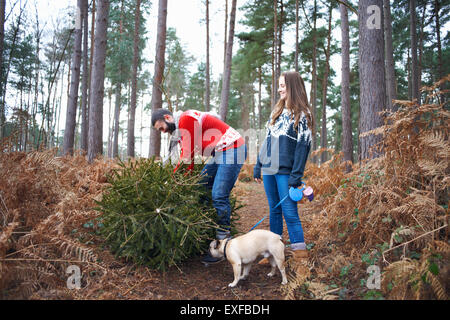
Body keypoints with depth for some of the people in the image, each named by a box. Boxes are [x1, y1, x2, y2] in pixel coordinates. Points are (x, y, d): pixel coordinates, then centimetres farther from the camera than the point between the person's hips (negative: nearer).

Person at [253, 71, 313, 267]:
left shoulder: (302, 114, -2)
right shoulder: (277, 111, 18)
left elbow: (303, 146, -9)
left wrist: (296, 176, -16)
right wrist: (258, 166, 14)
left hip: (285, 171, -6)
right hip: (269, 170, 6)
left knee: (290, 212, -8)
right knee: (274, 210, 11)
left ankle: (300, 254, 0)